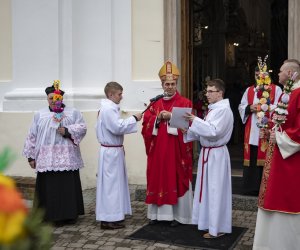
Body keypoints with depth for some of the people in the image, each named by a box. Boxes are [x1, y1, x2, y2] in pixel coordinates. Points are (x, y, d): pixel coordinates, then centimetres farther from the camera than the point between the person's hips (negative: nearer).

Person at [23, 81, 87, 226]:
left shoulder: (73, 113, 8)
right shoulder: (39, 115, 11)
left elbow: (82, 127, -1)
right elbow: (32, 136, 9)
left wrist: (67, 131, -16)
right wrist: (31, 156, 4)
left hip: (67, 158, -1)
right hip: (46, 159, 1)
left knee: (68, 187, 2)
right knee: (49, 188, -1)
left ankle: (70, 215, 12)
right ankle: (52, 216, 7)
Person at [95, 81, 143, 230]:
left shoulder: (109, 108, 14)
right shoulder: (108, 109, -18)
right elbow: (118, 127, -23)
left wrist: (120, 146, 15)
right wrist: (134, 118, -14)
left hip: (113, 150, 10)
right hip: (111, 152, -10)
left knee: (114, 183, 15)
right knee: (111, 183, -5)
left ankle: (112, 214, 24)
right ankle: (108, 219, 1)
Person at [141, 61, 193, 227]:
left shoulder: (185, 103, 0)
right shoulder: (155, 103, 12)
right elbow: (146, 123, 4)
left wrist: (171, 117, -20)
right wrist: (158, 118, -14)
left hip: (177, 149, -3)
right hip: (158, 148, 4)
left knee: (176, 180, 0)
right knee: (158, 179, 7)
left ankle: (177, 215, 9)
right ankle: (157, 213, 18)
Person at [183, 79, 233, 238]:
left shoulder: (224, 110, -15)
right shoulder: (213, 109, 13)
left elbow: (213, 131, -25)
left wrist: (195, 121, -22)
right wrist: (188, 131, 2)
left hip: (216, 154, -9)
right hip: (207, 152, 9)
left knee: (216, 190, -2)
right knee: (208, 188, 15)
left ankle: (218, 227, 8)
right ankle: (210, 222, 26)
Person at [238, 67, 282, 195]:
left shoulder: (276, 89, 5)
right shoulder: (249, 90, 18)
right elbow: (241, 107, 13)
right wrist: (249, 108, -8)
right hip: (252, 131, 4)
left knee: (265, 159, -6)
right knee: (251, 159, 3)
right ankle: (251, 187, 10)